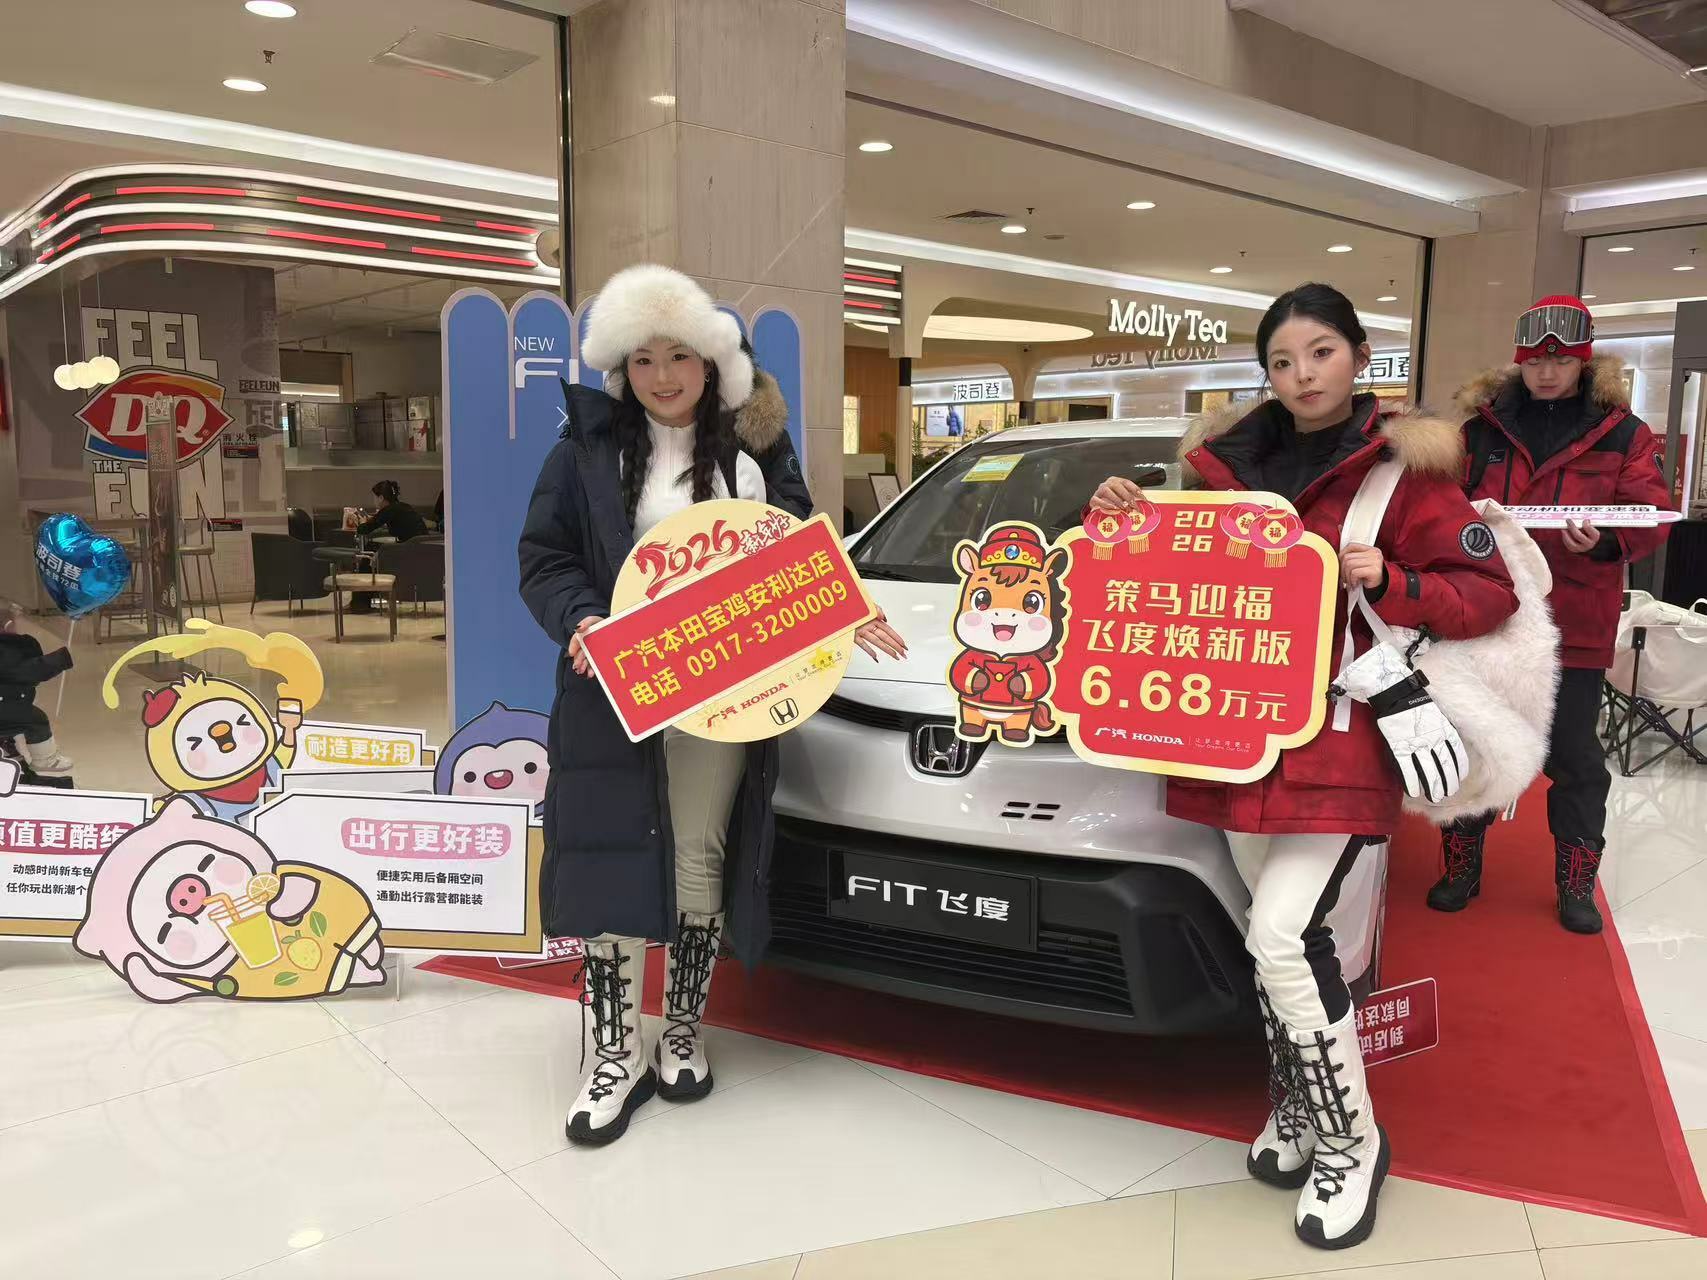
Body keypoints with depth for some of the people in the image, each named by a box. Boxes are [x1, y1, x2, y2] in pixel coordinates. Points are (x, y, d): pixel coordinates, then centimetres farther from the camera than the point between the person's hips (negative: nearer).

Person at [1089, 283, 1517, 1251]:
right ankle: (1296, 1104, 32)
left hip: (1338, 741, -4)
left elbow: (1490, 593, -3)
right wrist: (1123, 516, -2)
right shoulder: (1230, 458, 10)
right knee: (1284, 932, 13)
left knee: (1282, 936, -12)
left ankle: (1352, 1142, 8)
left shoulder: (1400, 466, -2)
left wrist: (1390, 584, -20)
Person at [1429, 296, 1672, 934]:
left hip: (1574, 624, -1)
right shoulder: (1483, 426, 5)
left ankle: (1576, 884, 24)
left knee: (1574, 756, 7)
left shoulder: (1624, 434, 1)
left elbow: (1652, 519, -3)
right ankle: (1461, 869, 26)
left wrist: (1604, 541, -23)